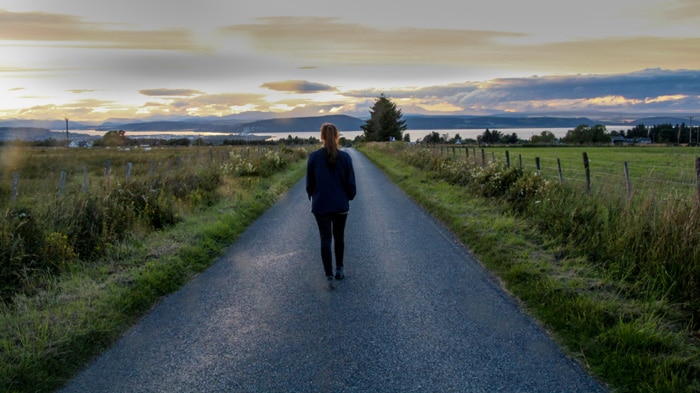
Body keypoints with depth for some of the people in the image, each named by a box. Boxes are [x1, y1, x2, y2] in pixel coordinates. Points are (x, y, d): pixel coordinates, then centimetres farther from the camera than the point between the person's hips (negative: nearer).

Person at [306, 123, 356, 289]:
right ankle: (339, 269, 29)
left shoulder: (314, 157, -9)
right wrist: (349, 197, 17)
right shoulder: (345, 157, -8)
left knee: (325, 239, 4)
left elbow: (309, 183, -1)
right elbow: (351, 183, -3)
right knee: (339, 237, 18)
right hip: (341, 205, 1)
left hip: (321, 205, -1)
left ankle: (329, 276, -3)